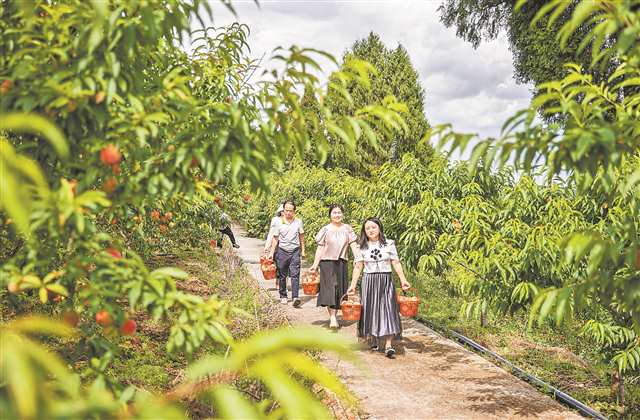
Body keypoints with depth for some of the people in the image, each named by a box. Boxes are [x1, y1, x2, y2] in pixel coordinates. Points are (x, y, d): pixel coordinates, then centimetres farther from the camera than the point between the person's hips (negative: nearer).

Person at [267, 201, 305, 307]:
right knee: (282, 275, 8)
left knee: (295, 274, -11)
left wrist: (303, 250, 12)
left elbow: (301, 236, 12)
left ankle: (295, 297, -17)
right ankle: (283, 296, 21)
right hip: (282, 251, 1)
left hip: (295, 251, 0)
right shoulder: (279, 222, 0)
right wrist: (271, 252, 0)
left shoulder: (298, 222, 3)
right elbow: (275, 238, 4)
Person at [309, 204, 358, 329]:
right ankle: (332, 317, -14)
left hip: (341, 263, 2)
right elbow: (320, 249, 1)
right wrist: (315, 265, -4)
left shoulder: (347, 229, 6)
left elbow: (354, 246, 3)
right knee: (330, 289, -11)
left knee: (339, 289, 5)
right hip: (327, 263, -2)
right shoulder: (325, 230, 1)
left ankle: (334, 316, 17)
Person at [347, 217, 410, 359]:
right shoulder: (362, 247, 5)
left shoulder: (389, 244, 3)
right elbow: (358, 267, 4)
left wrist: (403, 280, -7)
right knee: (370, 310, 3)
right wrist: (353, 285, -3)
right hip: (369, 282, 1)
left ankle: (388, 345, -11)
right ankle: (373, 340, 20)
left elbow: (396, 263, 1)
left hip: (386, 281, -1)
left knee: (388, 310, -8)